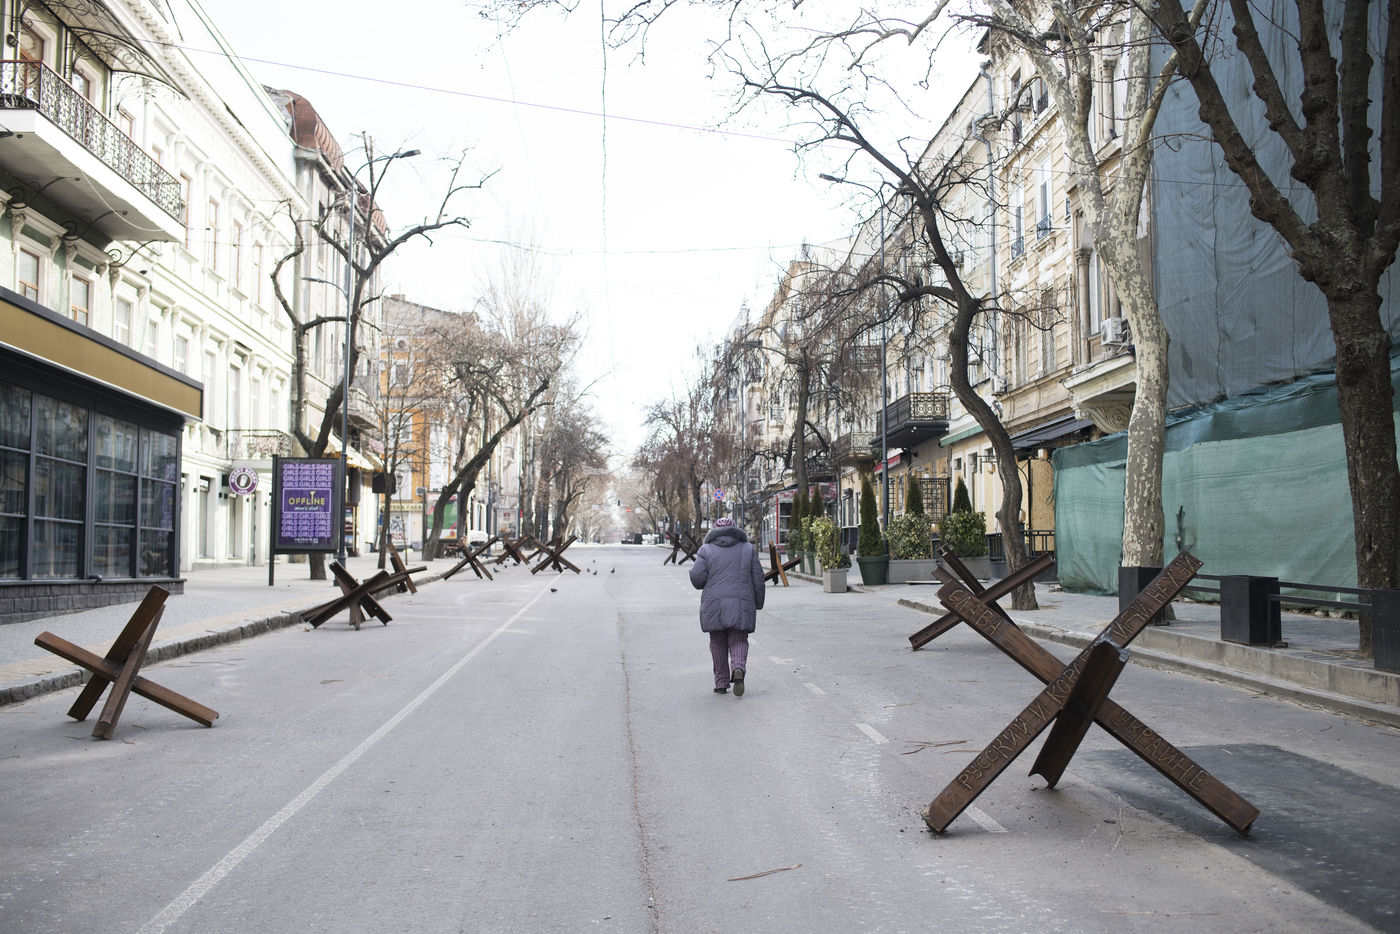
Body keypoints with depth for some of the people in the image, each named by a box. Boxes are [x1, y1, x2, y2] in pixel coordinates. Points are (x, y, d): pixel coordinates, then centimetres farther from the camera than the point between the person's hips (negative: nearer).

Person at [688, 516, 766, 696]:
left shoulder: (706, 550, 3)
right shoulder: (748, 549, 9)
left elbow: (696, 576, -7)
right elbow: (758, 578, 6)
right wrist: (758, 603, 14)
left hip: (714, 604, 0)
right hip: (742, 605, 1)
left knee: (718, 643, 10)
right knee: (739, 641, 6)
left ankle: (721, 683, 12)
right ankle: (738, 668, -22)